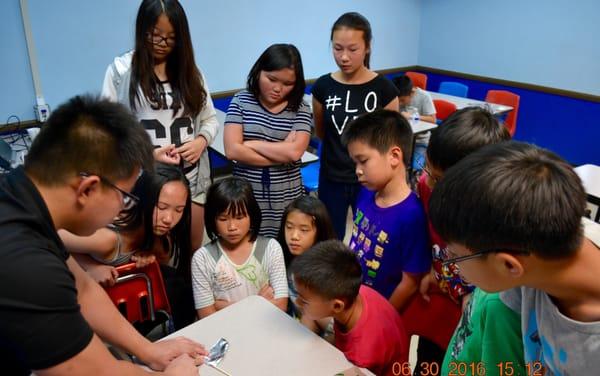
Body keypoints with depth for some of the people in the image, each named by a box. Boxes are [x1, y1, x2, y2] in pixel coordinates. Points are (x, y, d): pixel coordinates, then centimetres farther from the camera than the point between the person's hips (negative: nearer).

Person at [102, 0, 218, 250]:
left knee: (193, 250, 16)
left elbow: (210, 118, 12)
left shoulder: (190, 71, 9)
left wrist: (201, 141, -9)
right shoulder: (121, 72, -4)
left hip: (191, 178, 4)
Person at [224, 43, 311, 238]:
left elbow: (295, 152, -14)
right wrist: (281, 152, -10)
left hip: (287, 199, 1)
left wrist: (250, 143, -10)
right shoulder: (241, 101, -1)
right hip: (246, 197, 0)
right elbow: (232, 150, -12)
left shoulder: (300, 109, 0)